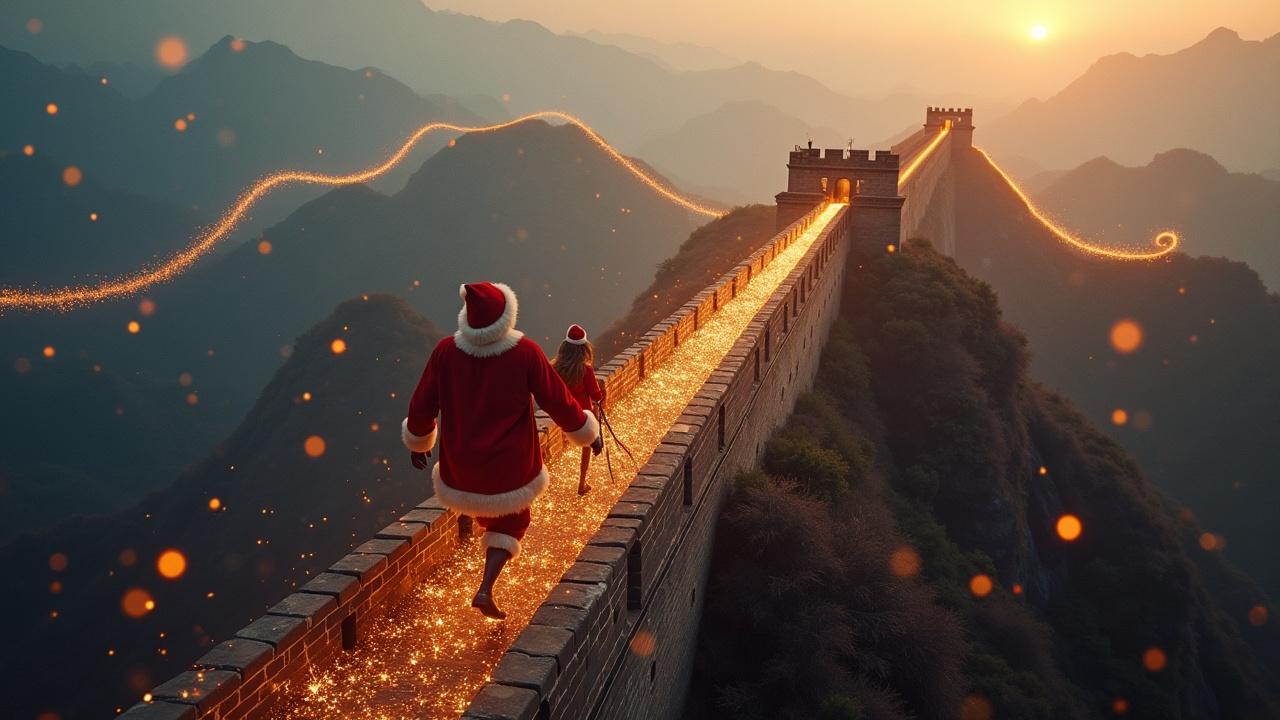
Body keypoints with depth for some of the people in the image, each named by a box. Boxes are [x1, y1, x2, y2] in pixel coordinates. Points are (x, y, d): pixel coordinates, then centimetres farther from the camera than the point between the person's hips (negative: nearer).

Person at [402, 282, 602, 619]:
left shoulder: (446, 351, -15)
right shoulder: (526, 353, -21)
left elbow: (421, 407, -6)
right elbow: (559, 402, -13)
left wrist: (417, 442, 14)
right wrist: (588, 434, 4)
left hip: (460, 461, 2)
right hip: (510, 463, -2)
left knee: (480, 500, 34)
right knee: (510, 521, 21)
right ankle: (485, 589, 8)